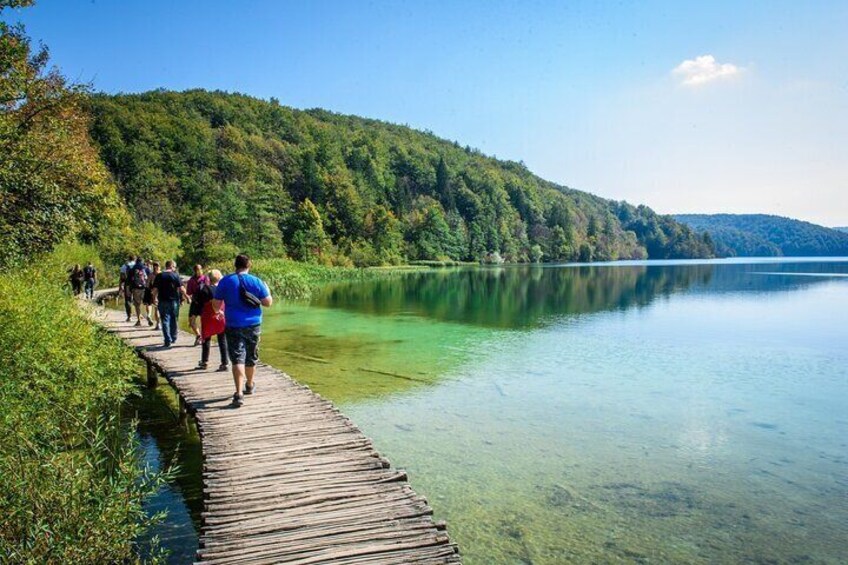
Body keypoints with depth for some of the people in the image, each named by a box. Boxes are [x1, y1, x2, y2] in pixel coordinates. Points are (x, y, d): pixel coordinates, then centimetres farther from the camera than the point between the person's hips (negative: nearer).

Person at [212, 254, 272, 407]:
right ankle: (249, 386, 38)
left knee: (237, 359, -4)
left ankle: (239, 393, -17)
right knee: (251, 358, 18)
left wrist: (217, 312, 22)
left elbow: (216, 305, 0)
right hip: (253, 325, 1)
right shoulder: (256, 281, -4)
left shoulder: (225, 281, -3)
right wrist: (267, 290, 16)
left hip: (233, 326, -1)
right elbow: (268, 302, -2)